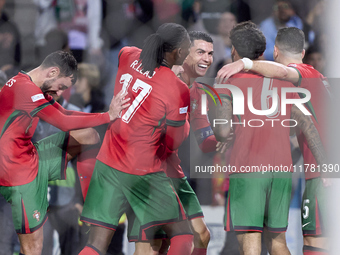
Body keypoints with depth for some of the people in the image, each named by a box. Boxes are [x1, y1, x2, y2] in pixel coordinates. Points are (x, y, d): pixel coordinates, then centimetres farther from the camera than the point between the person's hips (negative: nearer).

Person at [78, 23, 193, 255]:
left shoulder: (128, 56, 1)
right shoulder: (177, 89, -15)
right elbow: (173, 143, -6)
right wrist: (187, 121, 12)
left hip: (107, 164, 6)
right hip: (144, 172, -6)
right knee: (182, 234, 8)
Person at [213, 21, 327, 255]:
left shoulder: (230, 84, 1)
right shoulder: (284, 84, 14)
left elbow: (222, 133, -7)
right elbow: (309, 126, 7)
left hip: (247, 171, -5)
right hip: (282, 170, 5)